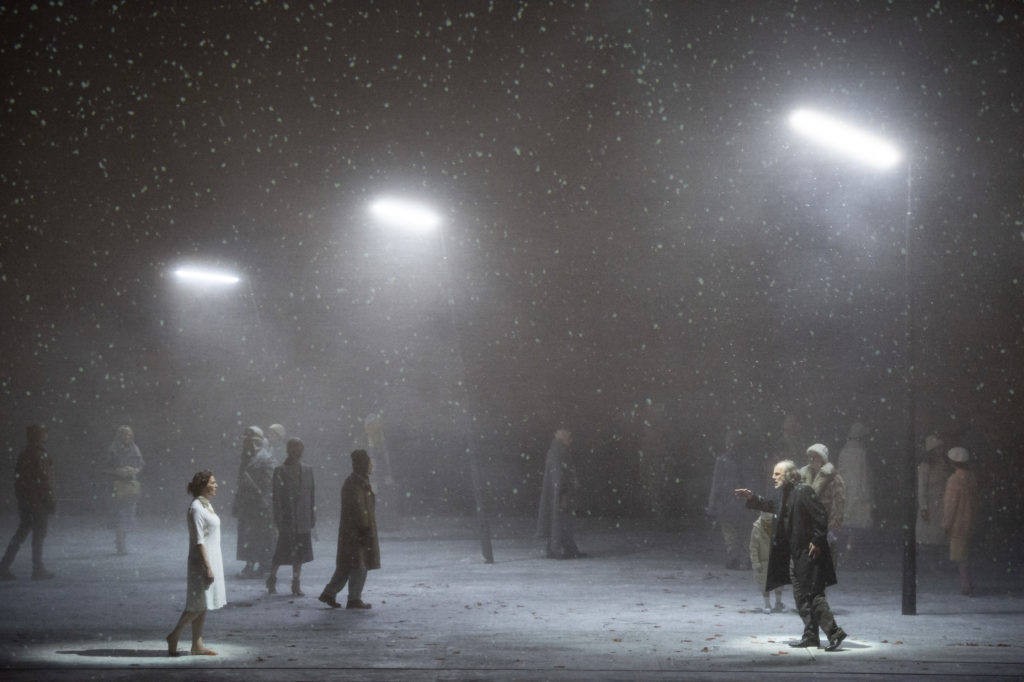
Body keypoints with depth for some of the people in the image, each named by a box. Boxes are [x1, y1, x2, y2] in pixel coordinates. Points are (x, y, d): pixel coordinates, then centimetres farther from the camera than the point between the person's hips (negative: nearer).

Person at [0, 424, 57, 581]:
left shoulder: (23, 455, 12)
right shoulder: (39, 455, -15)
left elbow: (18, 478, 16)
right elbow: (44, 481, -18)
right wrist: (51, 501, -13)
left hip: (24, 501, 8)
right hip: (38, 502, -8)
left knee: (21, 534, 13)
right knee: (39, 534, -1)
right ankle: (38, 569, 3)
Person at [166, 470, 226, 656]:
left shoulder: (207, 505, 13)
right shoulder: (196, 508, -16)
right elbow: (199, 541, -19)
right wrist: (208, 567, -21)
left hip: (212, 558, 9)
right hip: (202, 560, -9)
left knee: (203, 606, 10)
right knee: (199, 605, -6)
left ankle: (197, 645, 13)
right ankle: (174, 636, 6)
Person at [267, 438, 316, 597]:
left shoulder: (308, 470, 8)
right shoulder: (280, 471, -5)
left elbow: (312, 495, 11)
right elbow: (277, 498, -7)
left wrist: (312, 520, 7)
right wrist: (279, 521, -12)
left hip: (303, 522, 4)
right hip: (287, 521, -4)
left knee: (300, 554, 7)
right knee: (283, 552, -1)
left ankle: (296, 585, 15)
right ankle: (272, 579, 20)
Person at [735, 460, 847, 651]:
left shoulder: (804, 492, -15)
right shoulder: (787, 494, 13)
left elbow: (821, 517, -19)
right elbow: (773, 506, 34)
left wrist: (817, 541, -19)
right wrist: (752, 498, 26)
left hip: (809, 553, -10)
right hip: (796, 555, 10)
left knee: (813, 594, -12)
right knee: (801, 597, 12)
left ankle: (834, 632, -10)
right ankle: (810, 636, 17)